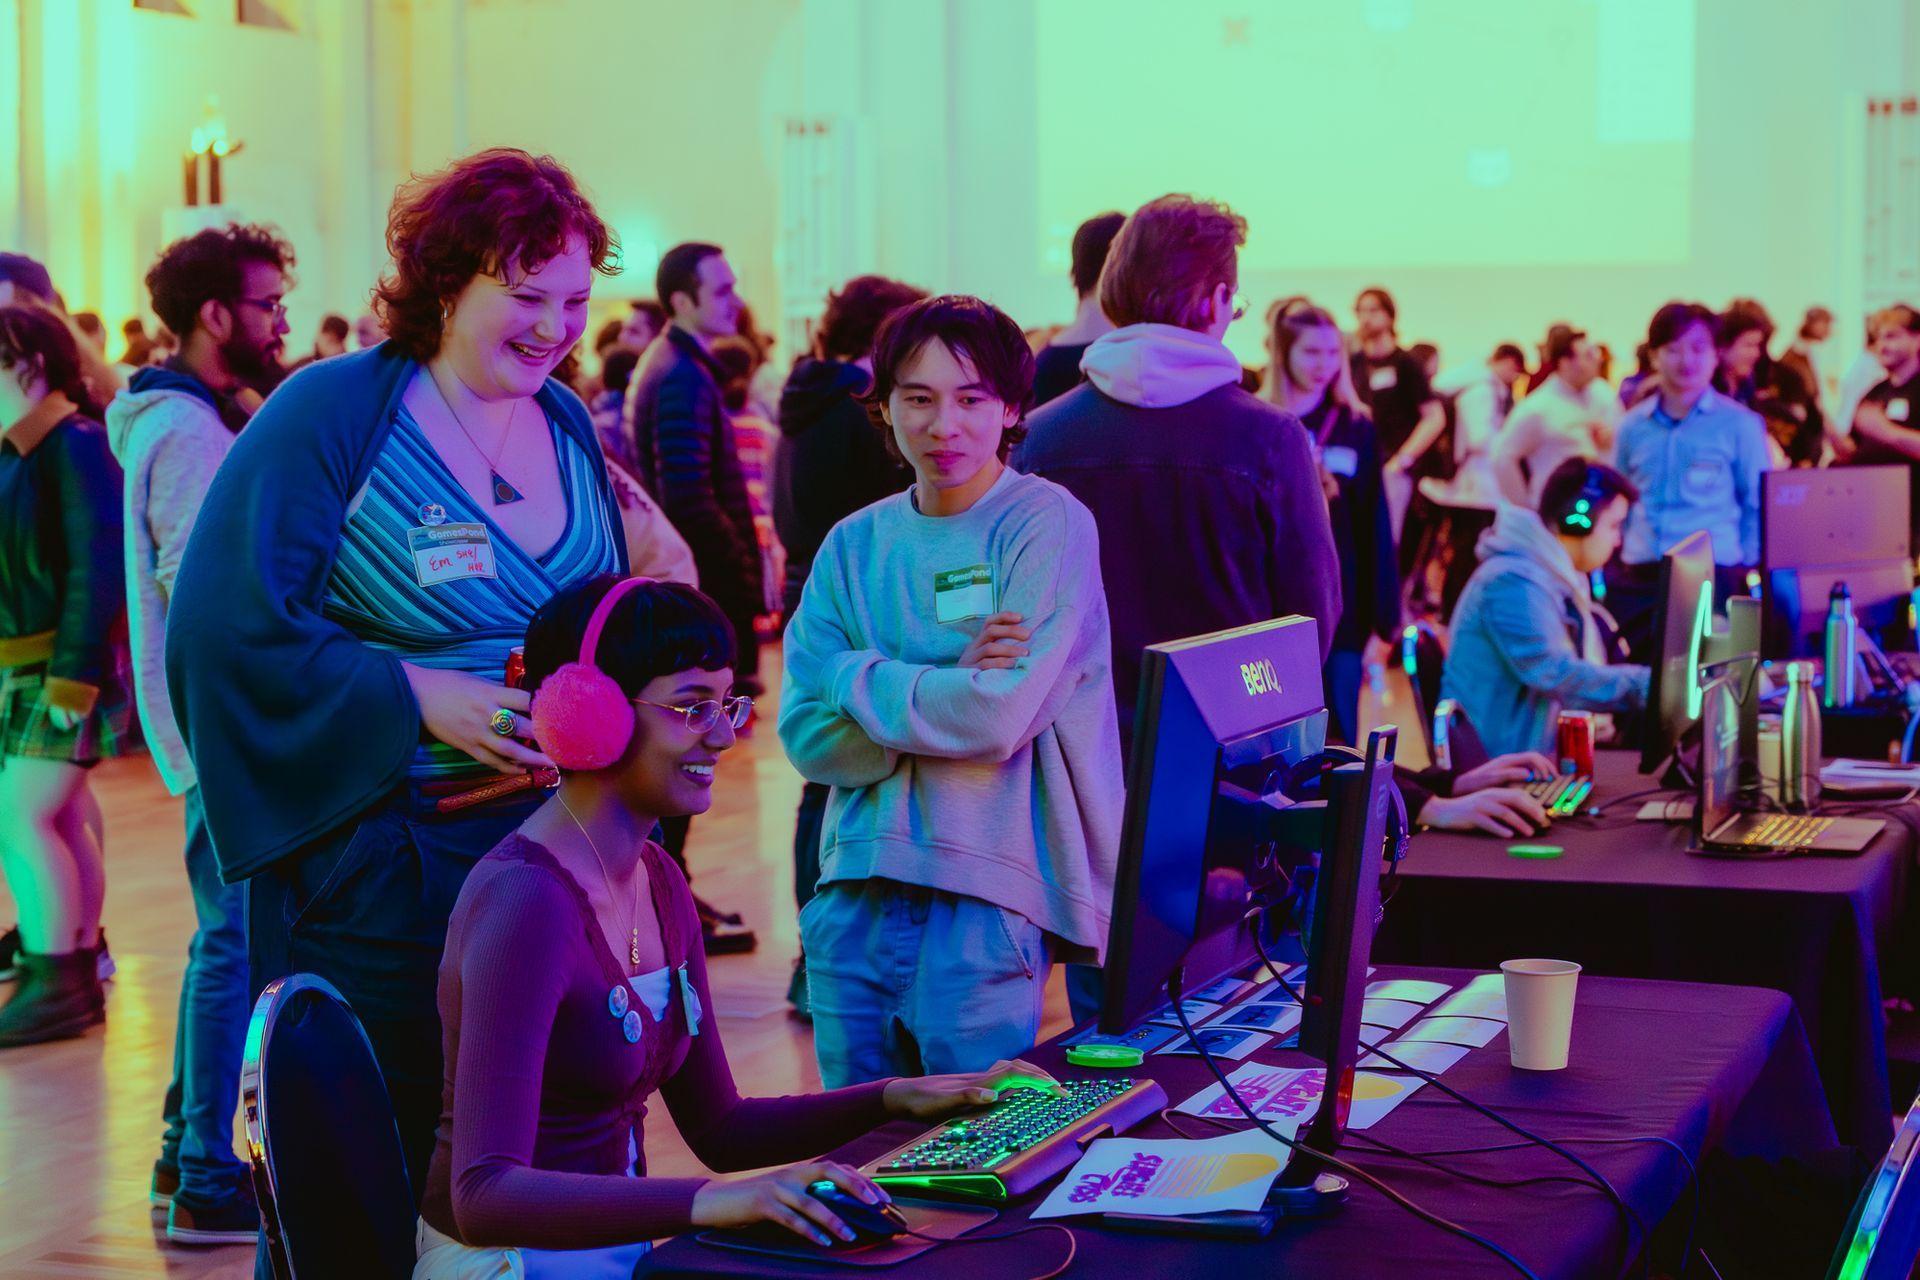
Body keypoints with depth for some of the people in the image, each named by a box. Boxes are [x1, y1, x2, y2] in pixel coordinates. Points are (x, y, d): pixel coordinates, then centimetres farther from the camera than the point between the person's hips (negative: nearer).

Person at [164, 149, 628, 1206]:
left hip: (548, 833, 5)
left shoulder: (566, 425, 10)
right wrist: (420, 699, -20)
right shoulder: (331, 412, -9)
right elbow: (225, 628, -14)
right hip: (371, 854, -5)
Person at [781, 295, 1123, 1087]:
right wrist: (943, 690, -13)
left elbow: (998, 717, -16)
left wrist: (859, 679, -5)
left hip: (986, 899, -4)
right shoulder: (855, 545, 8)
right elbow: (806, 738, 0)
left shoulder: (1047, 526, -5)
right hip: (853, 895, 5)